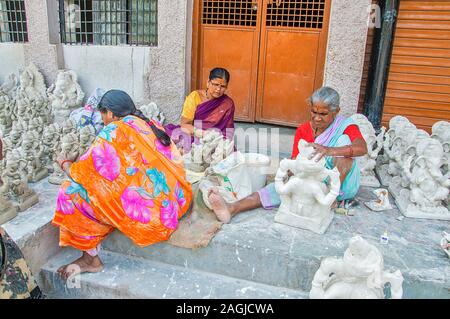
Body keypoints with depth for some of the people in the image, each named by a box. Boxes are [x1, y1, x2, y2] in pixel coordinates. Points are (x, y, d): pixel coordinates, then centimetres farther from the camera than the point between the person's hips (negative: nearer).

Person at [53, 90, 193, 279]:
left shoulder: (113, 131, -10)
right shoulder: (152, 125, 12)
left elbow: (82, 173, -6)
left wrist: (64, 163, 16)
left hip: (150, 213, -9)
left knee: (72, 191, 1)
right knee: (99, 186, 25)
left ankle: (91, 258, 12)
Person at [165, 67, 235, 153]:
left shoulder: (228, 104, 2)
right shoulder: (195, 97, -3)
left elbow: (227, 133, 1)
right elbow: (184, 125, -7)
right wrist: (205, 134, -21)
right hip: (192, 137, -1)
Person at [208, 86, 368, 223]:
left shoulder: (345, 126, -8)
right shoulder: (303, 130, 1)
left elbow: (362, 148, -28)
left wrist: (329, 151, -44)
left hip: (342, 183, -2)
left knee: (343, 139, -24)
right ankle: (232, 208, -43)